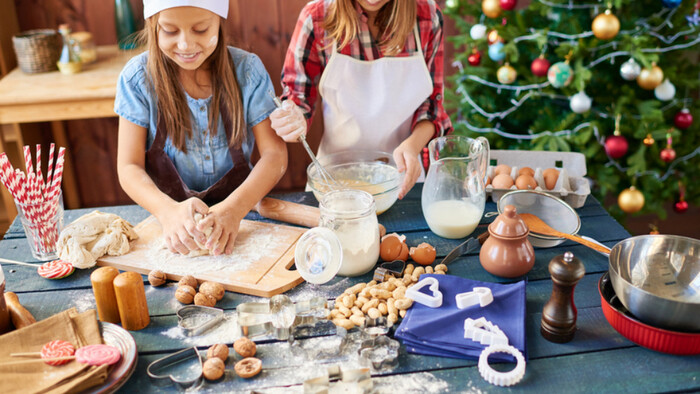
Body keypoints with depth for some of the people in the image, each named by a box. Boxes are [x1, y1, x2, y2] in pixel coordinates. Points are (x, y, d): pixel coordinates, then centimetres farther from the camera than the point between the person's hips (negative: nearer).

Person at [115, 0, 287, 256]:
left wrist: (234, 209, -28)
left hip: (241, 209, -1)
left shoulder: (247, 69, -6)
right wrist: (169, 211, -30)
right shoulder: (138, 78, -6)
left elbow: (274, 154, -10)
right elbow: (129, 167, -8)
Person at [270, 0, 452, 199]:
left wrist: (413, 145, -22)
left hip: (400, 171, 1)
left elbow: (432, 100, -3)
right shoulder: (316, 18, -13)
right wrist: (294, 121, -26)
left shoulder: (428, 16, -9)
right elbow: (298, 93, -3)